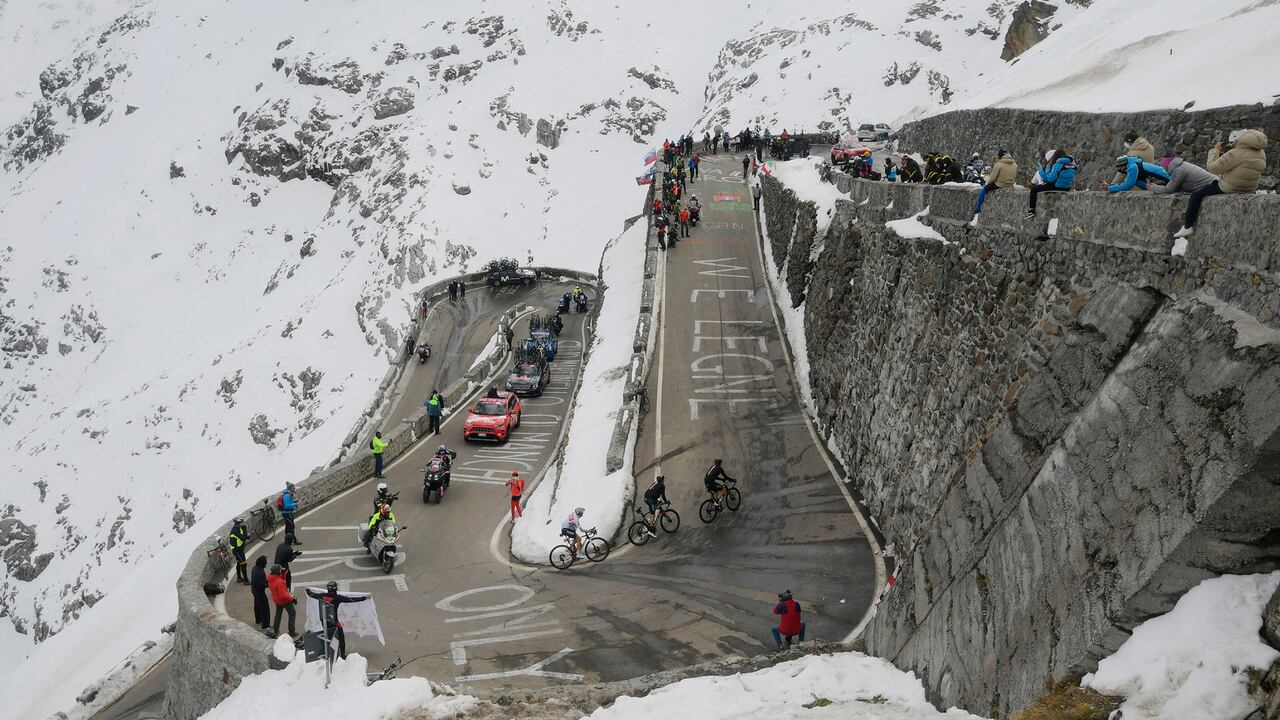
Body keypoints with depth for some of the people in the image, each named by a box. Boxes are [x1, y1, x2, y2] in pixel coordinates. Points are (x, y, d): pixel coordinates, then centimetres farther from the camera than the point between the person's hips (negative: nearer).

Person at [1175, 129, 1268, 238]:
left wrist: (1215, 151, -5)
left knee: (1196, 195, 6)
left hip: (1229, 188, -8)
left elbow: (1212, 167, -20)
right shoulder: (1261, 153, 1)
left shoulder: (1236, 153, -25)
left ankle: (1188, 226, 9)